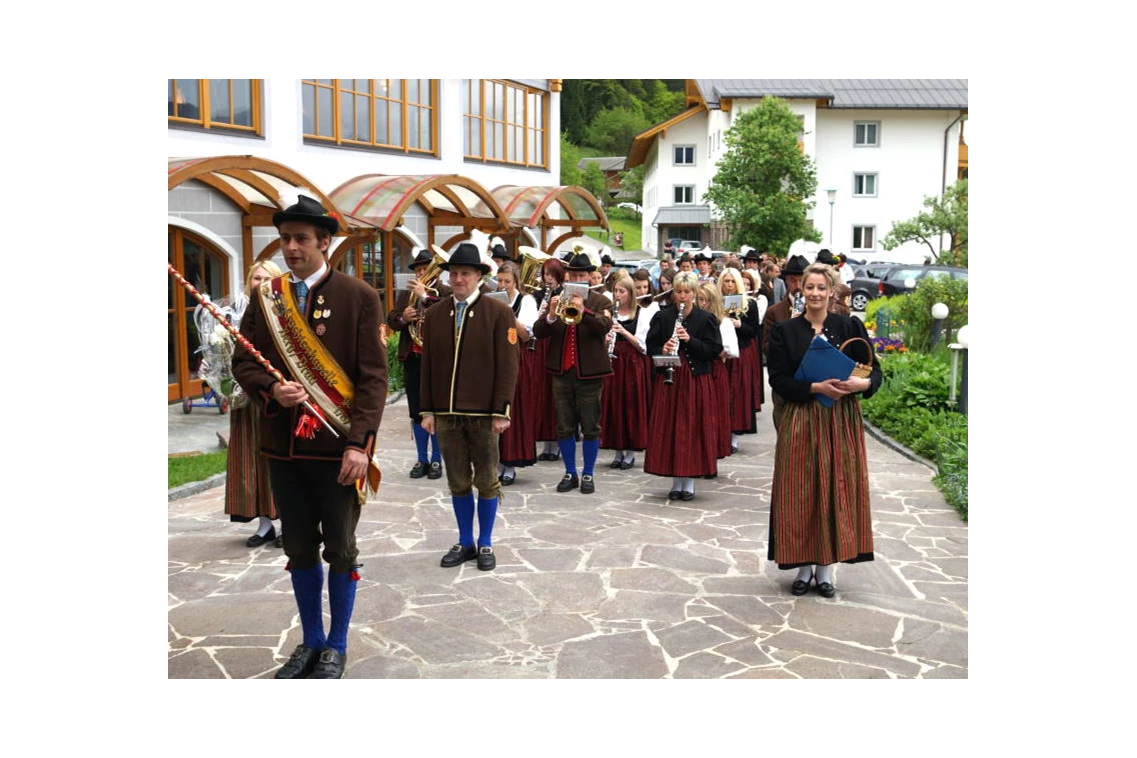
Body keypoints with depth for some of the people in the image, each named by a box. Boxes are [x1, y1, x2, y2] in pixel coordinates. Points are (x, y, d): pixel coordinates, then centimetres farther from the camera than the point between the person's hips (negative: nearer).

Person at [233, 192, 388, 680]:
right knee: (299, 548, 15)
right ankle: (311, 640, 32)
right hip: (283, 444, 4)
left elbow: (373, 377, -9)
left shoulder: (359, 297, -6)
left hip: (337, 445, -4)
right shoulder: (266, 297, 7)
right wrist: (270, 389, -13)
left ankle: (336, 646, 25)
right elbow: (243, 361, 9)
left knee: (339, 549, 8)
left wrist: (359, 443, -16)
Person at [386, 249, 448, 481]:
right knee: (416, 412, 10)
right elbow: (391, 321, 9)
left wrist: (425, 296, -21)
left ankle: (437, 460, 14)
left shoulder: (446, 293, -4)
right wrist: (402, 317, -12)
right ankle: (421, 459, 19)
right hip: (412, 360, 5)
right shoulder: (406, 294, 13)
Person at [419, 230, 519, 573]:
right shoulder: (434, 315, 7)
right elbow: (428, 365, 9)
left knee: (486, 481, 8)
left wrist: (501, 412, -11)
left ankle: (485, 543, 21)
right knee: (458, 482, 11)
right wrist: (428, 410, 4)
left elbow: (508, 364, -6)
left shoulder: (499, 312, -3)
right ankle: (465, 542, 25)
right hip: (446, 412, 3)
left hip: (483, 413, -3)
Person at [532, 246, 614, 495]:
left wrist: (583, 311, -37)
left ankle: (588, 474, 16)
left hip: (589, 372, -3)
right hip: (562, 372, 3)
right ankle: (570, 473, 20)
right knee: (564, 427, 9)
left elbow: (605, 325, -20)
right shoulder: (556, 300, 7)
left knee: (590, 427, 4)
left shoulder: (600, 301, 0)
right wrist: (551, 315, -24)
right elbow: (538, 332, -3)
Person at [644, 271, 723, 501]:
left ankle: (689, 482, 11)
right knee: (669, 428, 3)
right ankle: (676, 481, 15)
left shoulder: (705, 319, 1)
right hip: (667, 380, 2)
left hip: (696, 380, -2)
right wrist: (663, 349, -16)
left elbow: (714, 351, -5)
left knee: (693, 428, 0)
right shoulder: (662, 317, 7)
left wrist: (689, 339, -17)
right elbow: (651, 347, 5)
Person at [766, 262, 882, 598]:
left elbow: (874, 370, 3)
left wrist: (863, 383, -20)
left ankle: (826, 566, 17)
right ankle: (804, 565, 16)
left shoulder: (850, 326, 2)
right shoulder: (784, 330, 0)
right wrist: (815, 387, -20)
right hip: (801, 421, -1)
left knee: (837, 490, 4)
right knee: (801, 492, 2)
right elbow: (778, 380, -6)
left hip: (842, 421, 1)